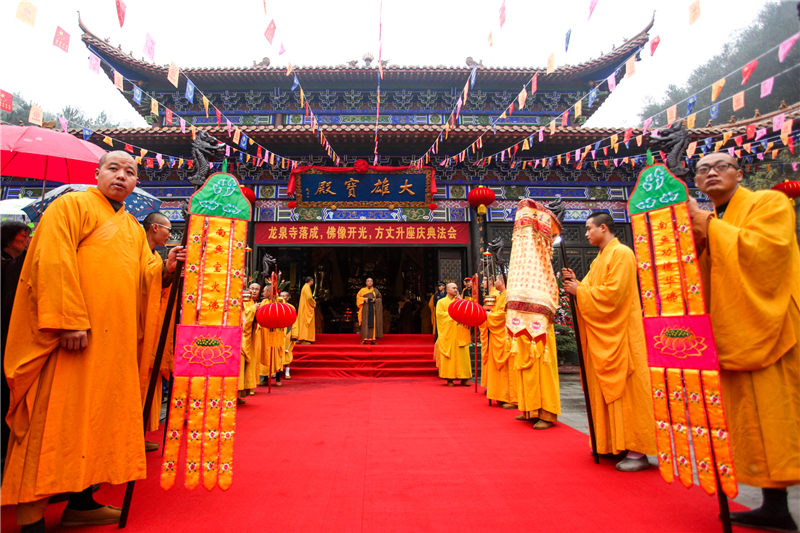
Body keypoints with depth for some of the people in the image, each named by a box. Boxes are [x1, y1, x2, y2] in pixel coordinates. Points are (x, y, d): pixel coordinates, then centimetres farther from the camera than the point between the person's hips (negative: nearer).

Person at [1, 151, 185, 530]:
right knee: (56, 418, -4)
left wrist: (165, 269, -6)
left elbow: (143, 276, 16)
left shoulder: (133, 229, 21)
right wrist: (70, 320, -21)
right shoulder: (72, 206, 1)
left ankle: (80, 502, 21)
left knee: (98, 416, 10)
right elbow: (53, 261, -12)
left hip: (115, 340, 7)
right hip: (72, 336, -7)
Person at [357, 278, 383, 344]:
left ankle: (373, 339, -4)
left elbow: (380, 298, 10)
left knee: (373, 323, -5)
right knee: (365, 323, -6)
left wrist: (375, 300, -8)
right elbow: (358, 297, 8)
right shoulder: (362, 290, 11)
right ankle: (364, 339, -6)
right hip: (365, 308, 0)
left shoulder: (376, 290, 12)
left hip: (373, 308, 0)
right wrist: (364, 299, -10)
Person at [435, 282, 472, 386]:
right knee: (450, 356, -4)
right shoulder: (442, 302, 8)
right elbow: (440, 314, -7)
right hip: (448, 333, -3)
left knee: (462, 355, -2)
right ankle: (449, 378, 1)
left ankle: (464, 378, 2)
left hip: (460, 333, 3)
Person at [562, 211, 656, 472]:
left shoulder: (621, 253, -10)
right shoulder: (600, 259, 18)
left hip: (618, 333, -9)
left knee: (624, 388, -5)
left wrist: (579, 290, -12)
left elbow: (612, 292, -20)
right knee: (606, 388, 11)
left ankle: (637, 451, 3)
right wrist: (576, 283, 0)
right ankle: (612, 443, 20)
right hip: (601, 333, 9)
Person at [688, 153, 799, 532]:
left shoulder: (769, 203, 0)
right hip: (734, 336, 6)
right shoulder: (707, 224, 17)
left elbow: (765, 248, -20)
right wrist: (698, 243, -5)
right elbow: (702, 282, 10)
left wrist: (711, 229, -14)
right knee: (753, 420, 7)